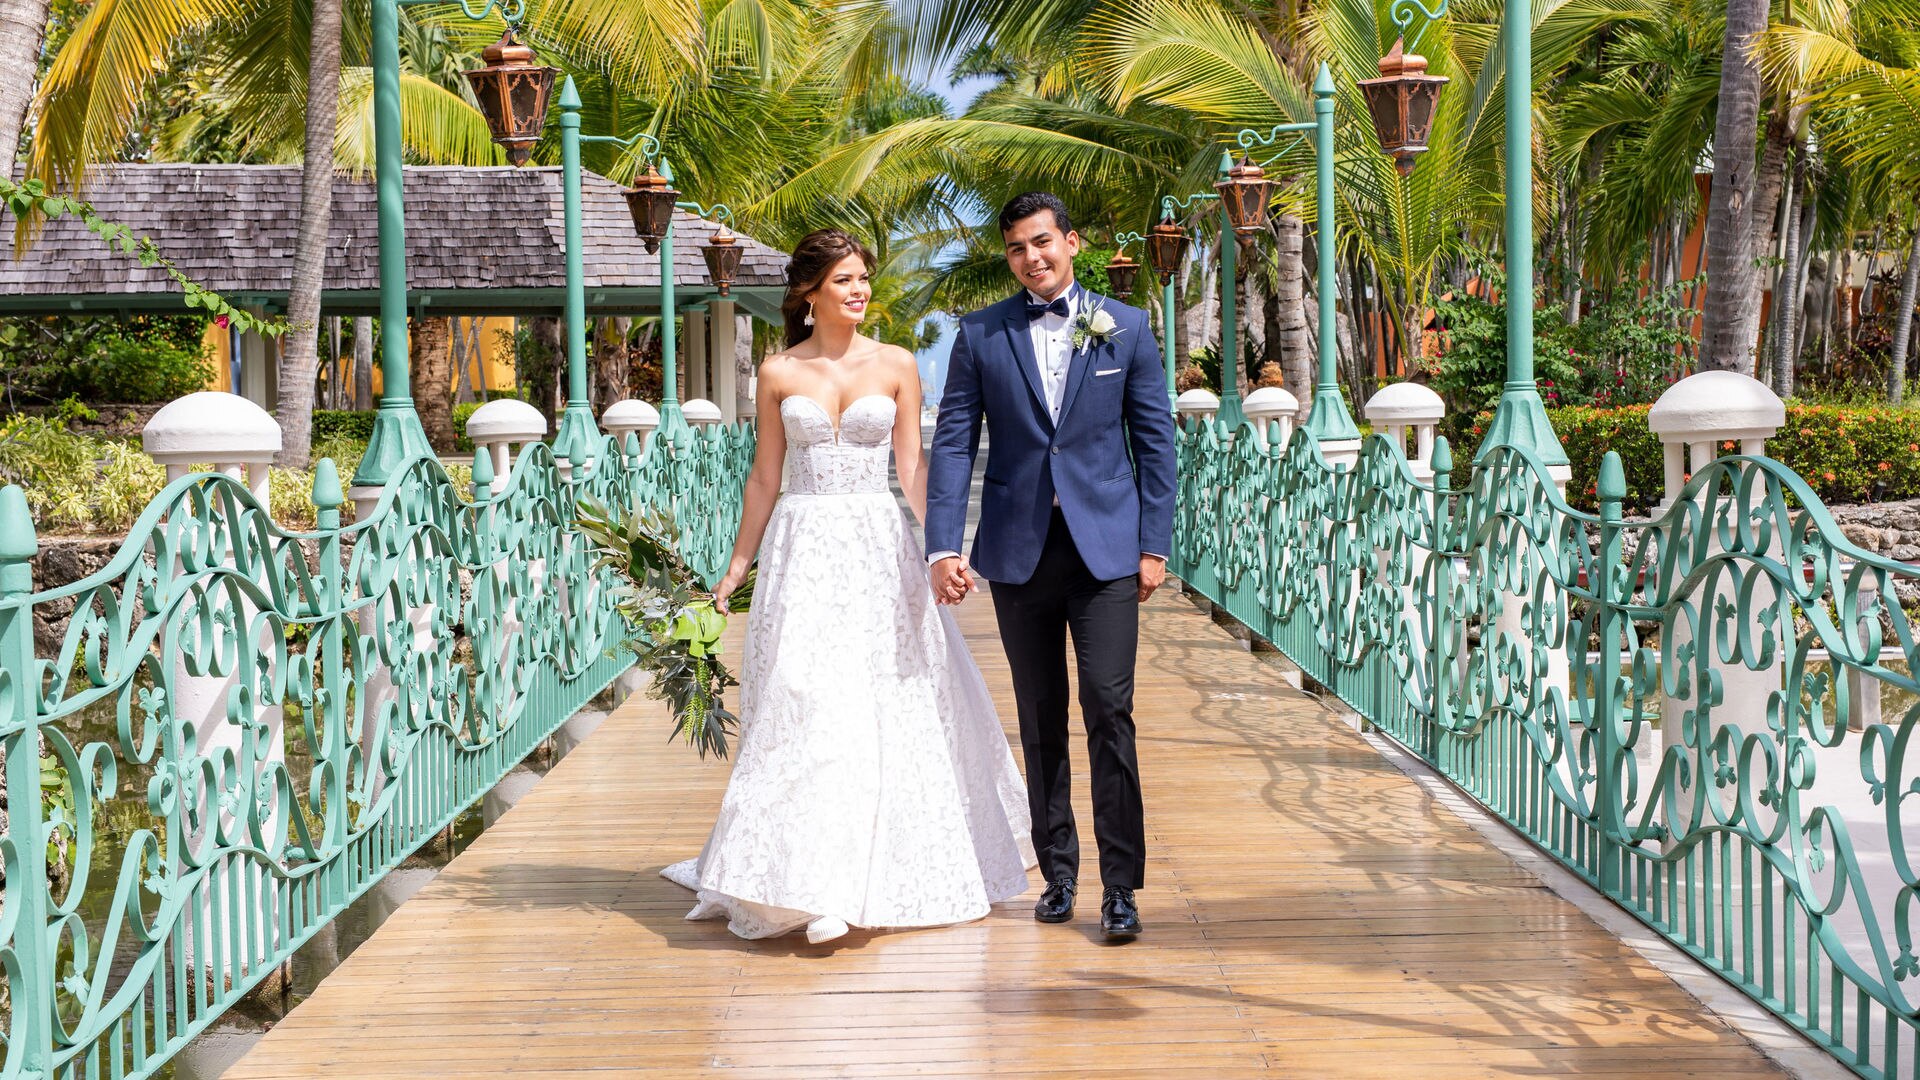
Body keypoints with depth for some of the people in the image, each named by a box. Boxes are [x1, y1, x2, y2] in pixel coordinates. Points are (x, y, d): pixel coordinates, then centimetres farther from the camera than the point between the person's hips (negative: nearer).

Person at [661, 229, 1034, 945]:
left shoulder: (896, 366, 4)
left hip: (878, 548, 0)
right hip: (803, 550, 0)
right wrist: (738, 566, 10)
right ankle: (803, 879, 3)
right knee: (800, 705, -4)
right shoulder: (779, 373, 5)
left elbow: (912, 467, 2)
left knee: (888, 709, 0)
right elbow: (765, 476, 10)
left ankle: (882, 875, 8)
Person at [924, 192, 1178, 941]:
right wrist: (943, 547, -8)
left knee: (1108, 709, -9)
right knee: (1041, 720, 9)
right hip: (1019, 549, 2)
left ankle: (1119, 886, -3)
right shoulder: (981, 336, 4)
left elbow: (1155, 441, 6)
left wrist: (1154, 544, 0)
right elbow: (953, 444, 2)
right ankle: (1058, 871, 20)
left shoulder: (1125, 328, 4)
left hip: (1106, 546, -1)